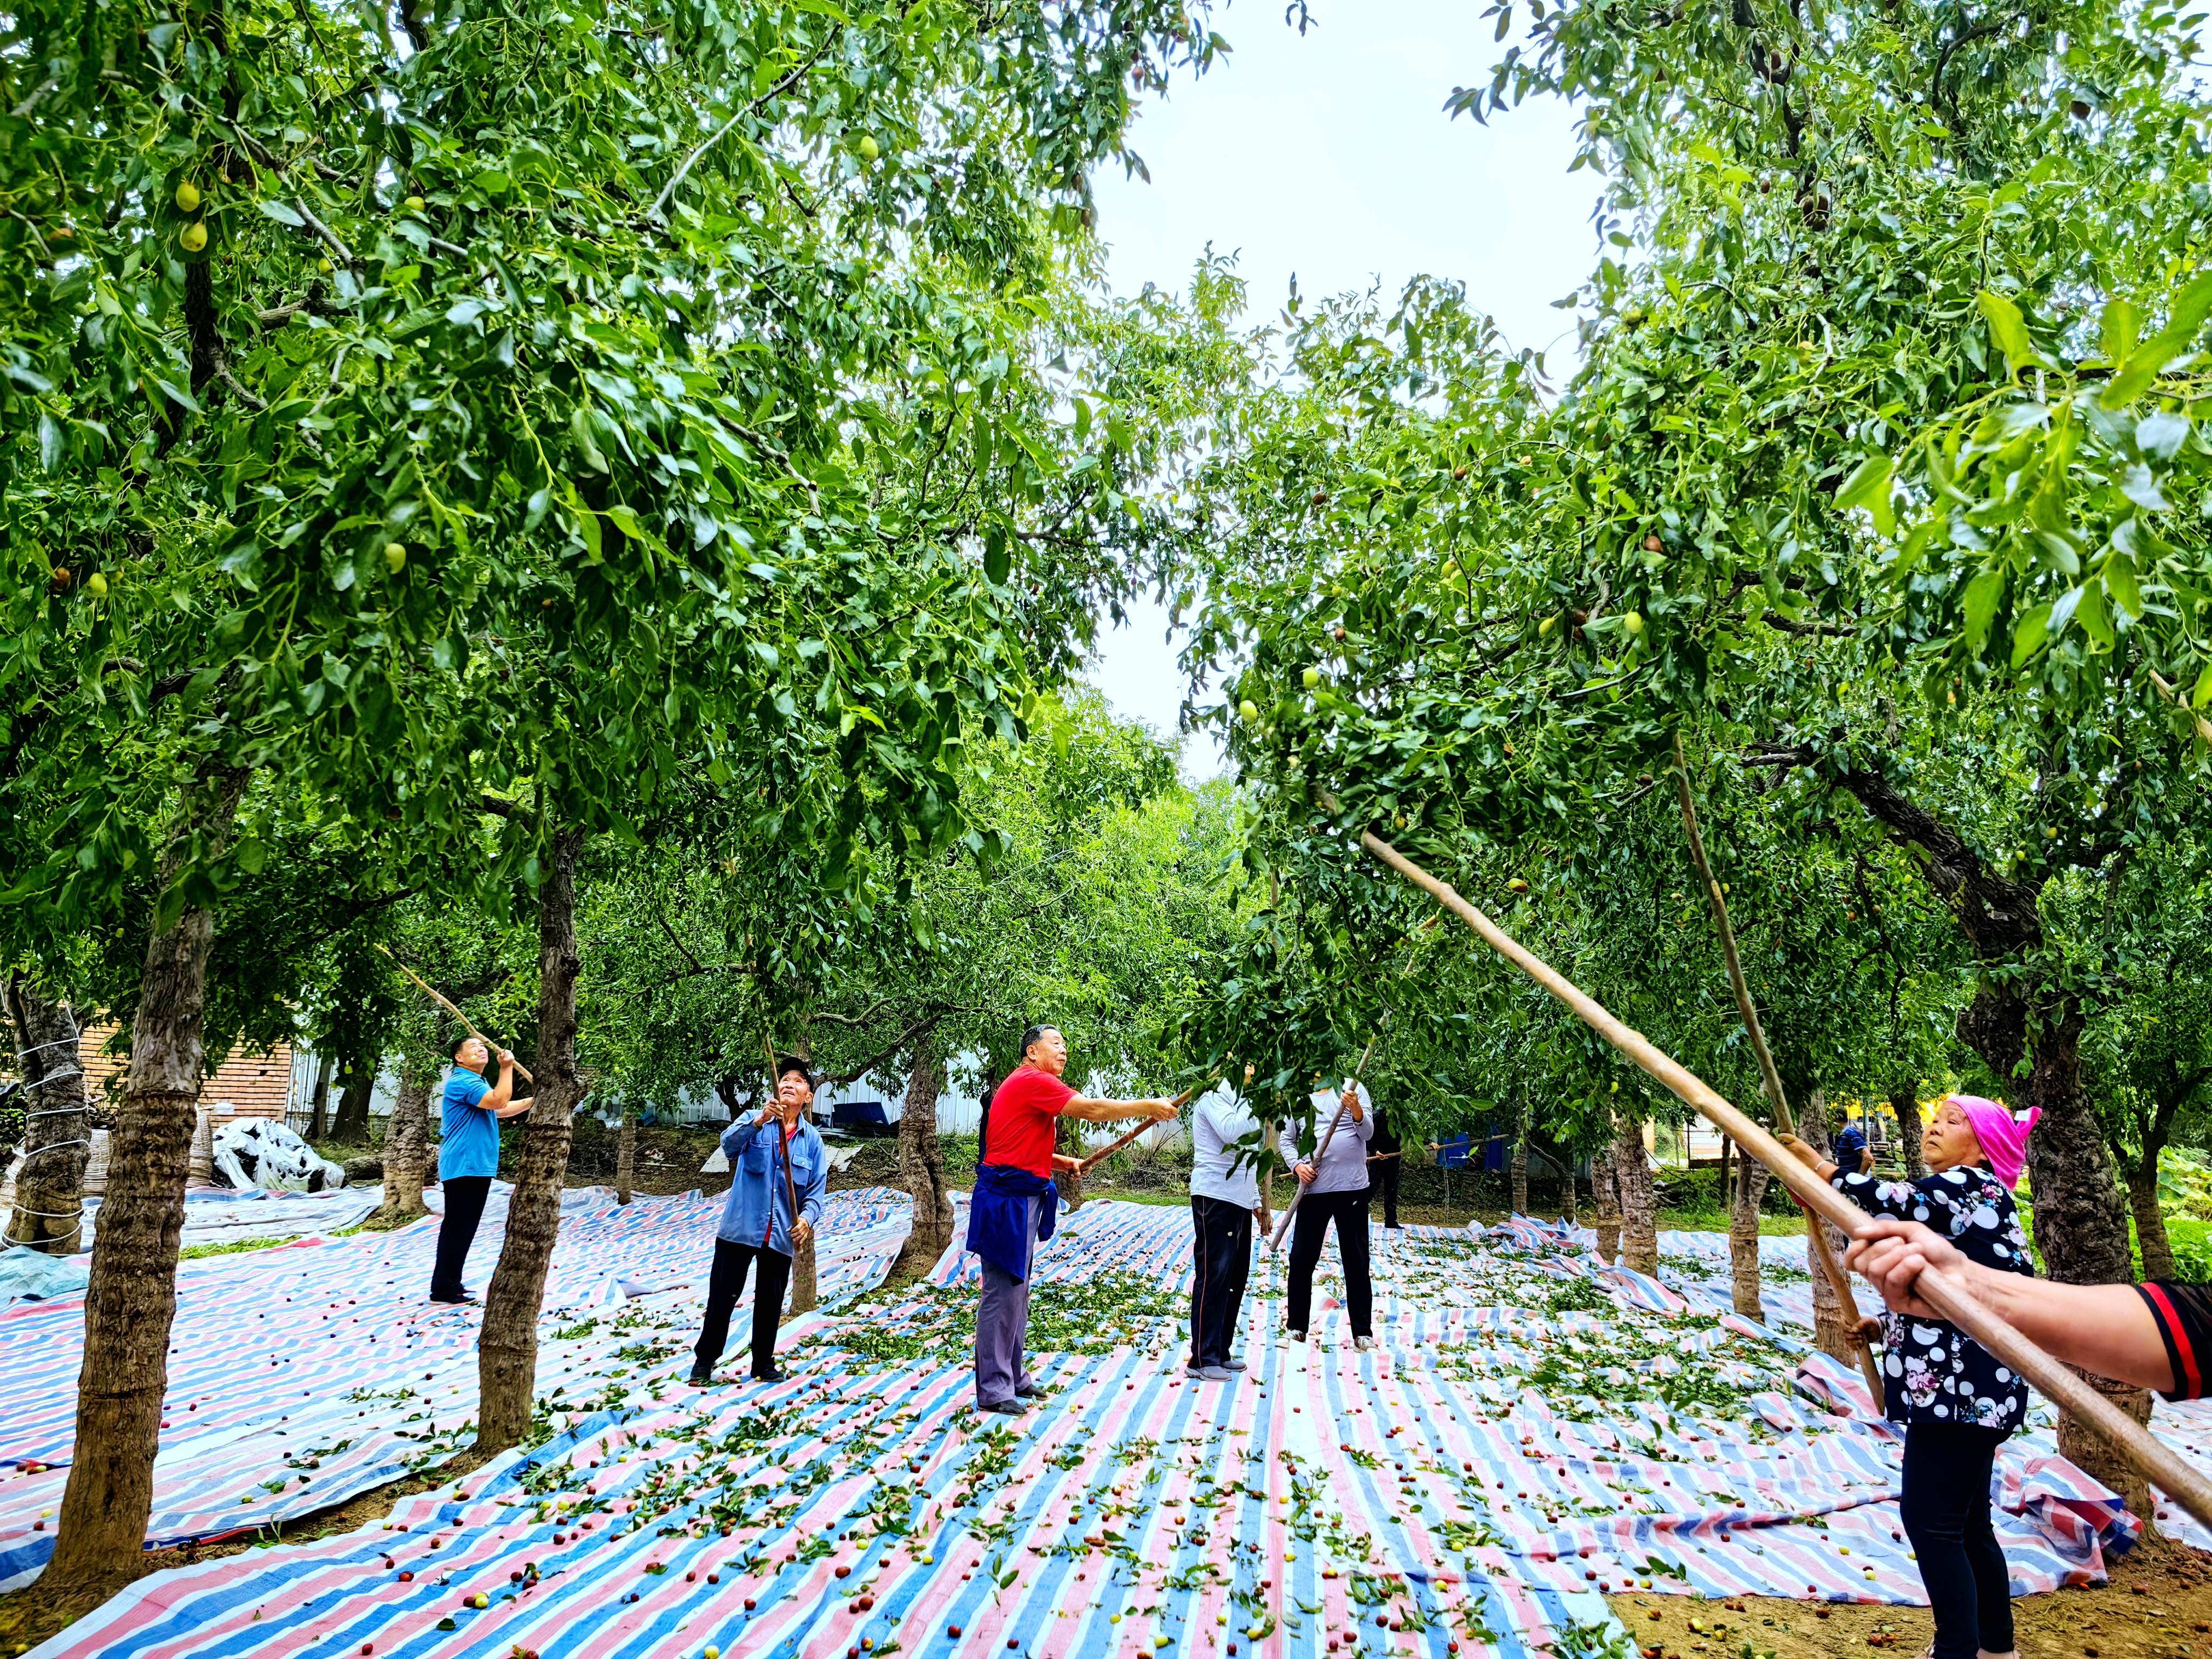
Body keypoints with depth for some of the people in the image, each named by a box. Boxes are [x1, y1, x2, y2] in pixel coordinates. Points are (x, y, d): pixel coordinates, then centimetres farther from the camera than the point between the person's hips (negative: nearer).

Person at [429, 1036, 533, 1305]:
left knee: (463, 1229, 15)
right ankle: (442, 1289, -4)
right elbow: (499, 1101, -27)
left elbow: (502, 1110, 28)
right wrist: (507, 1068, -22)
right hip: (463, 1167, -11)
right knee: (458, 1228, -8)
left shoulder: (476, 1083, 22)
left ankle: (450, 1284, 23)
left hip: (477, 1168, 11)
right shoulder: (461, 1082, -14)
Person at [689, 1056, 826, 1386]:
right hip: (740, 1227, -2)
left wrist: (807, 1218, -16)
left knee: (770, 1303, 11)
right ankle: (704, 1361, 21)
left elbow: (816, 1189, 3)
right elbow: (729, 1145, -23)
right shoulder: (754, 1122, -3)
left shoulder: (812, 1140, 4)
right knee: (722, 1296, 4)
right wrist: (759, 1121, -40)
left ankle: (764, 1365, 27)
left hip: (781, 1235, 2)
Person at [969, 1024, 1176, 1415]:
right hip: (1007, 1200, -11)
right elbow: (1093, 1110, -19)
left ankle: (1012, 1377, 26)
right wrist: (1149, 1107, -12)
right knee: (1002, 1293, -6)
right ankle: (993, 1390, 0)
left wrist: (1064, 1162, 12)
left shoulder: (1027, 1085, 20)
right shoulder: (1033, 1081, -14)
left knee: (1016, 1291, 16)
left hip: (1020, 1202, 11)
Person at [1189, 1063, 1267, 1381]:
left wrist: (1256, 1200, 22)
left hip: (1240, 1201, 10)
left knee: (1236, 1277, 11)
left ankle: (1221, 1352, 19)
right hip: (1215, 1197, -9)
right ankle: (1203, 1358, -6)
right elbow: (1230, 1131, -26)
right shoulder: (1213, 1098, -7)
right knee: (1214, 1275, -10)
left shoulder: (1242, 1104, 22)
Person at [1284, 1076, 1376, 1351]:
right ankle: (1297, 1327, 18)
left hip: (1352, 1186, -2)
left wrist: (1356, 1109, -23)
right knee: (1301, 1258, 4)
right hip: (1313, 1187, 2)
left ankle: (1363, 1331, 16)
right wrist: (1297, 1166, -7)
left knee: (1356, 1260, 6)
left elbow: (1367, 1133, -3)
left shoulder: (1352, 1089, 3)